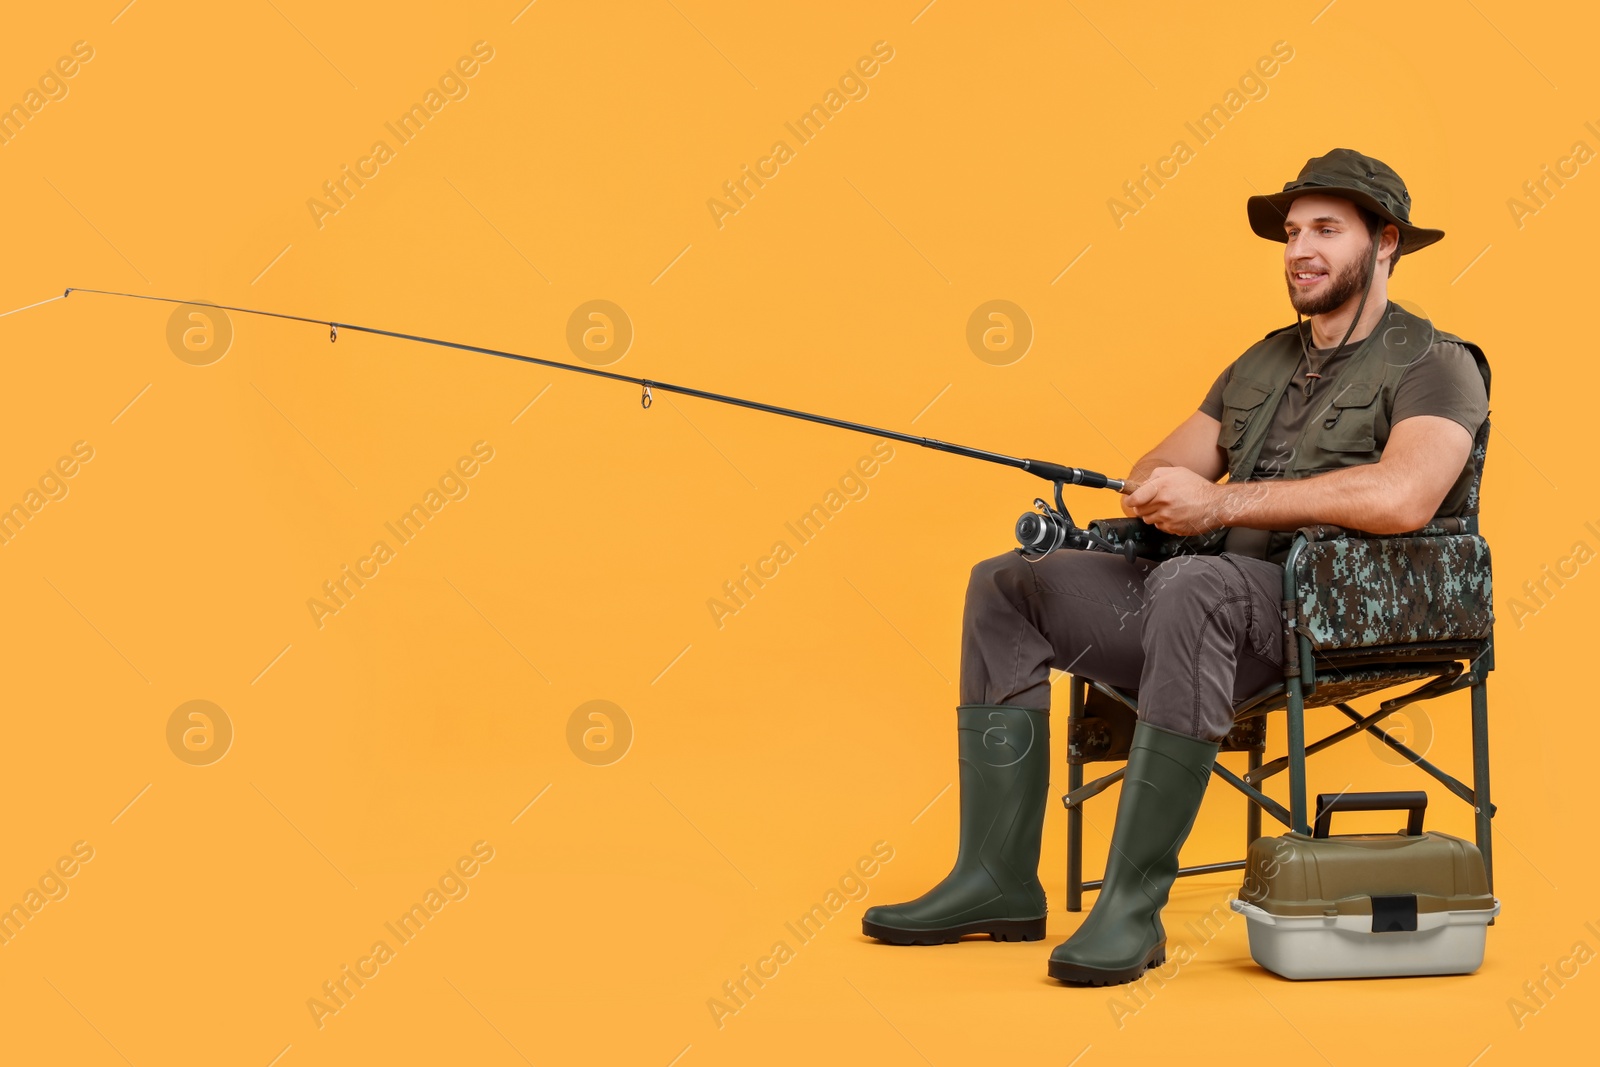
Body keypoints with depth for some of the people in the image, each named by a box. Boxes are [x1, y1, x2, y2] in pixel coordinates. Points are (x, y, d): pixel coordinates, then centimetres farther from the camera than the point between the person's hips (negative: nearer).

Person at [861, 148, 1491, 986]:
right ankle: (998, 879, -5)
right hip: (1215, 609, 8)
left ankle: (1132, 906, -35)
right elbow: (1158, 471, 23)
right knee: (1005, 585, 0)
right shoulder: (1261, 364, 23)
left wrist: (1220, 503, -19)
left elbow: (1400, 498, -22)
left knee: (1191, 587, -39)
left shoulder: (1434, 365, -2)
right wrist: (1159, 490, -4)